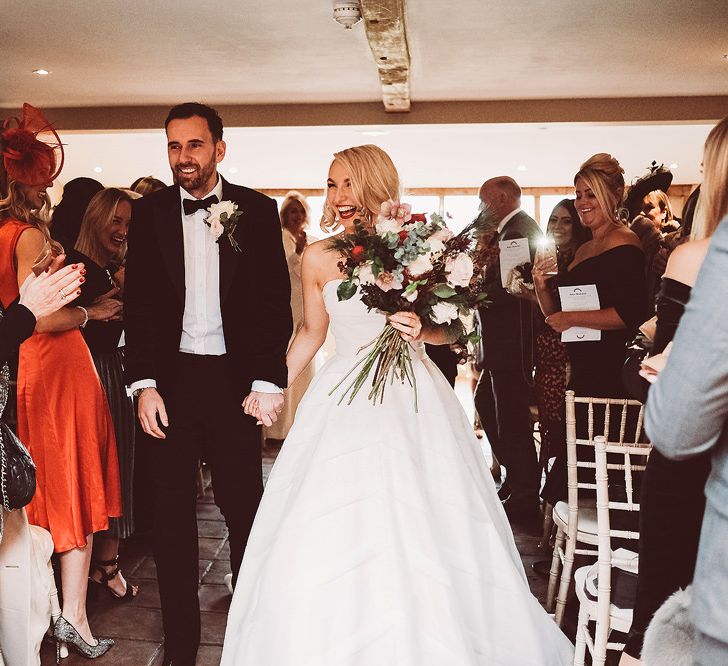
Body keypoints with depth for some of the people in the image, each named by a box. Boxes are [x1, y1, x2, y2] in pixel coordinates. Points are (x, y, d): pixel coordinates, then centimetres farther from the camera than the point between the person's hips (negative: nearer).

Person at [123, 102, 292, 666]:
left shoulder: (257, 210, 2)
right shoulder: (149, 212, 5)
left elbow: (275, 301, 0)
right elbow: (138, 303, 4)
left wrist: (268, 381, -7)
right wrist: (144, 384, -4)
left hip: (235, 378, -1)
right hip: (170, 377, 2)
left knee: (244, 507, 6)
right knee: (172, 512, 9)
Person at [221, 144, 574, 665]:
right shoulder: (318, 257, 4)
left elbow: (449, 327, 4)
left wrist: (419, 329, -16)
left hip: (413, 404, -1)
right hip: (345, 403, 2)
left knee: (423, 534, 3)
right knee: (329, 539, 1)